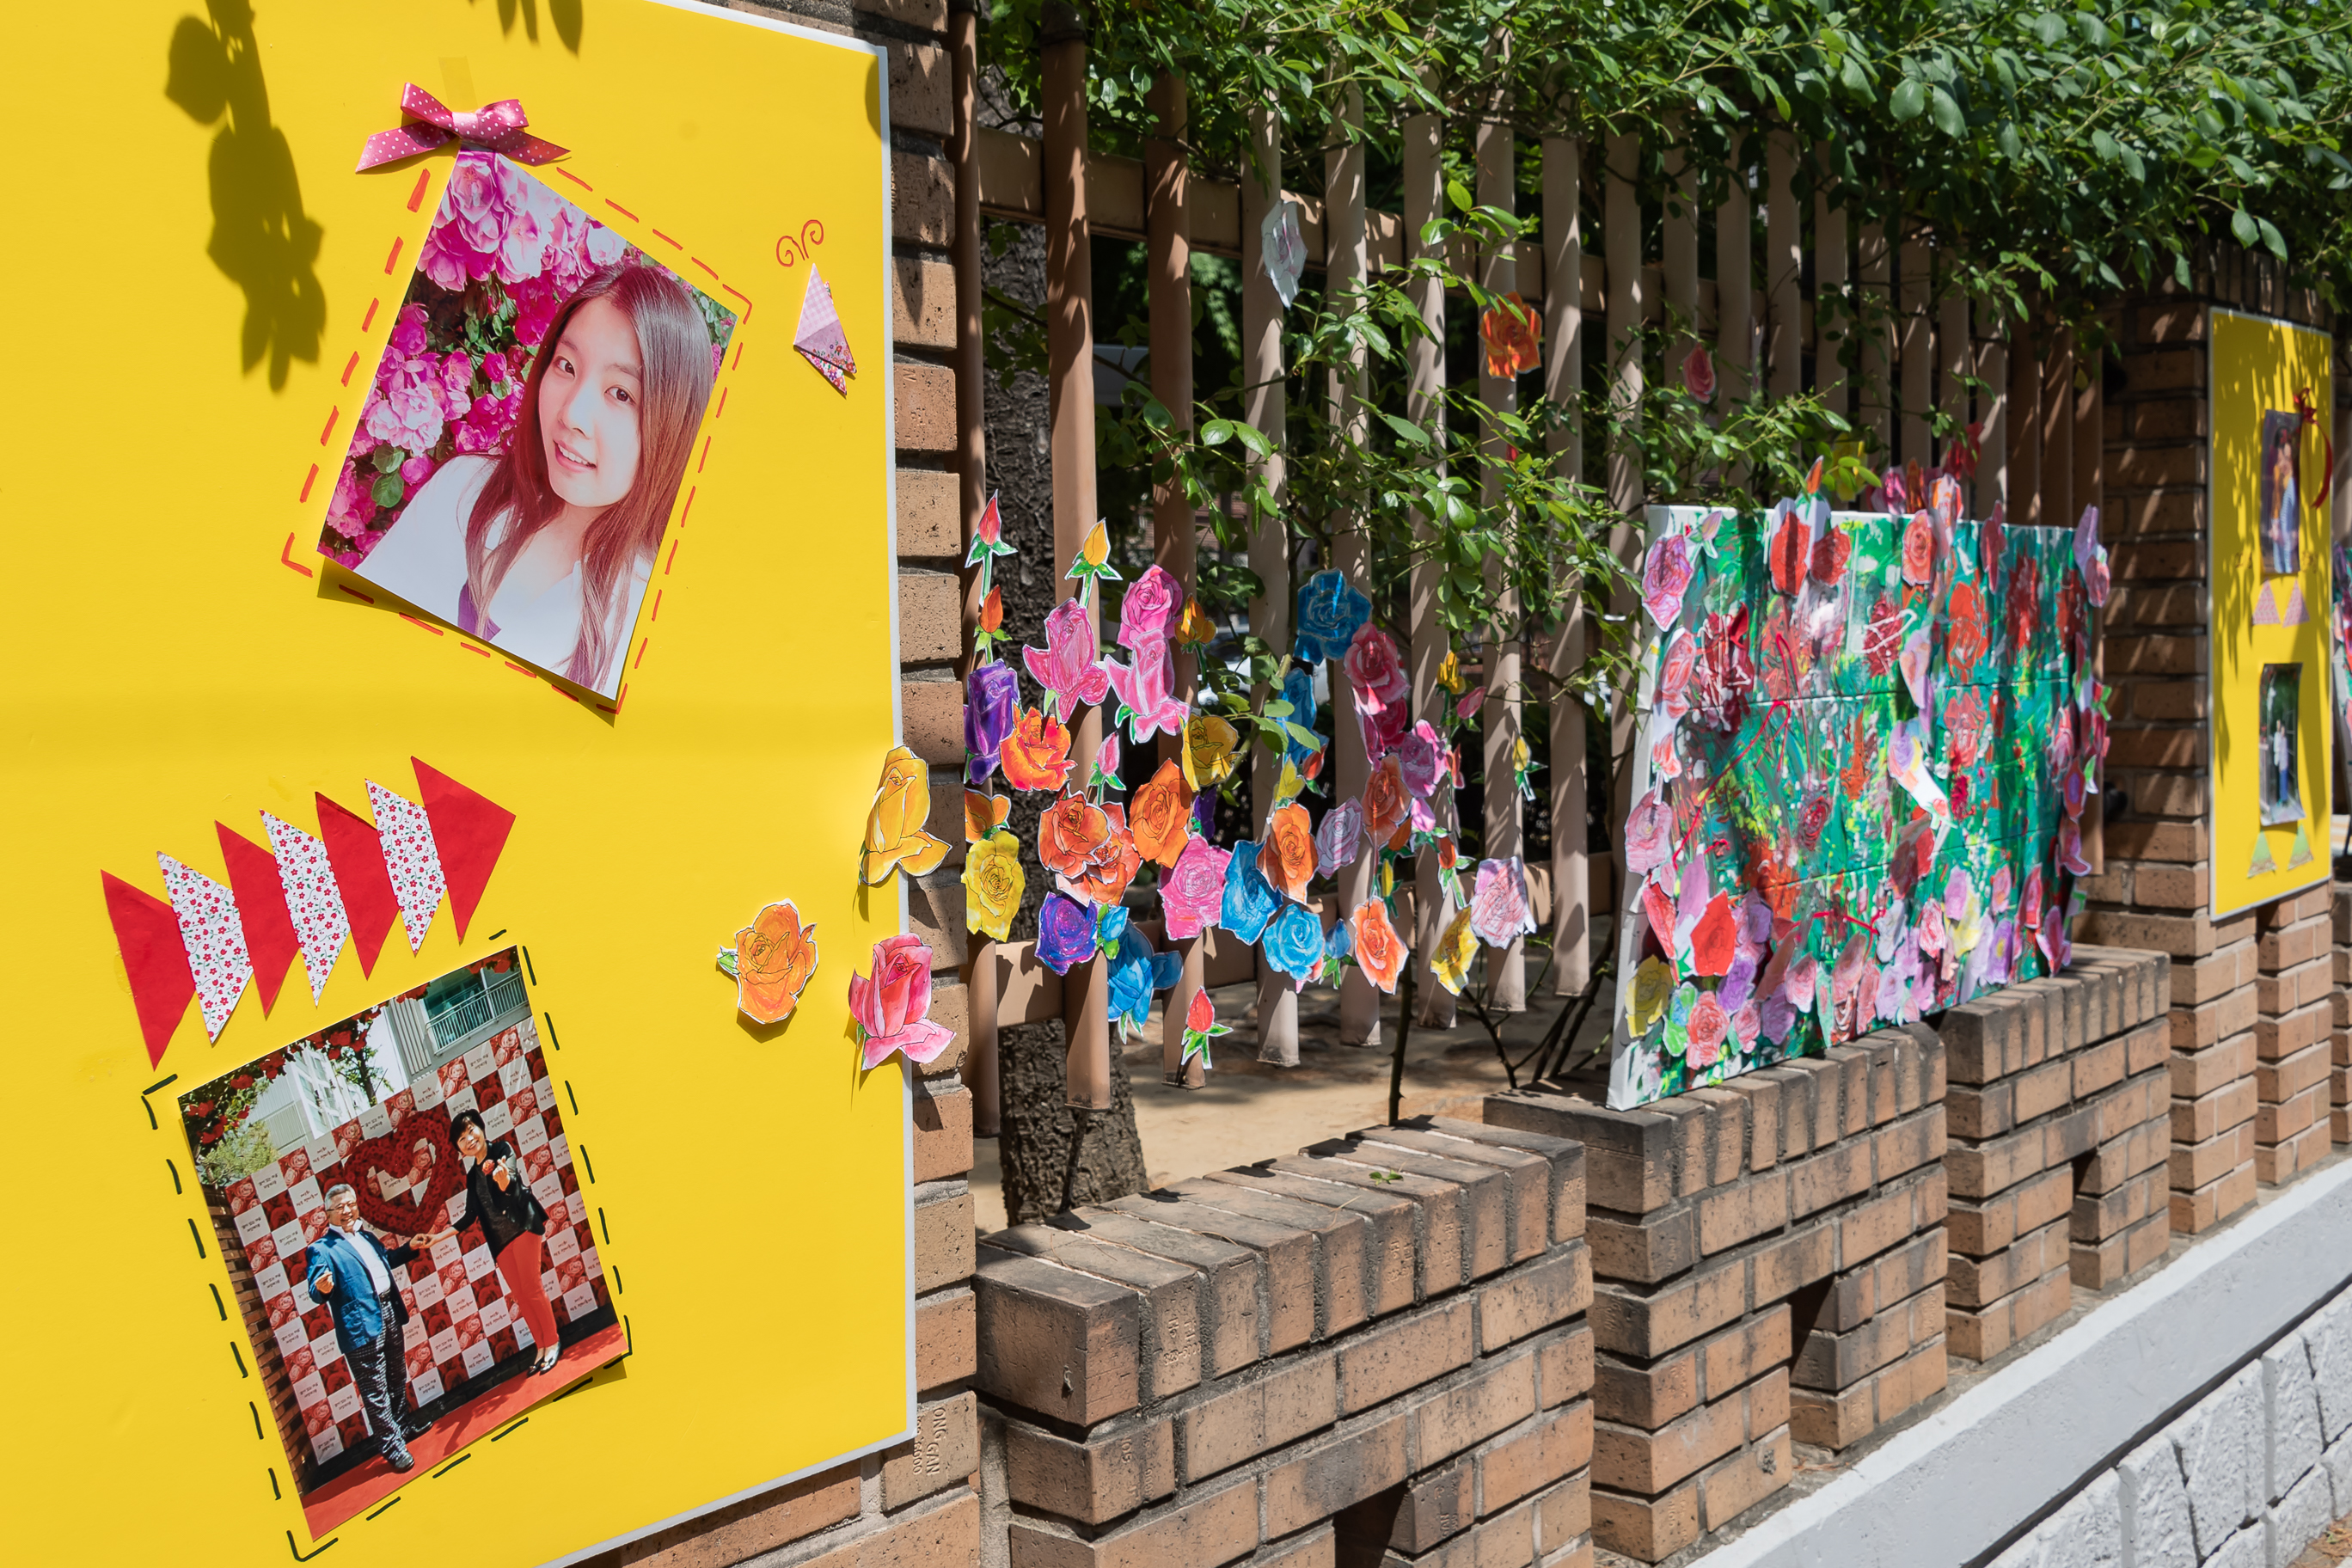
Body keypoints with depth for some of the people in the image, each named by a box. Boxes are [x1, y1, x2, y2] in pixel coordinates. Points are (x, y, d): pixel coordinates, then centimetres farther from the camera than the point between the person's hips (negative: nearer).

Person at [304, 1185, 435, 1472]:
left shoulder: (366, 1236, 13)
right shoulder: (322, 1249, -10)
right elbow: (316, 1294, -19)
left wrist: (409, 1248, 21)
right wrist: (322, 1289, -40)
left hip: (390, 1313, 8)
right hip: (362, 1327, -8)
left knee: (397, 1378, 22)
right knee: (375, 1392, -3)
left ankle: (403, 1428, 39)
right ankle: (392, 1446, 8)